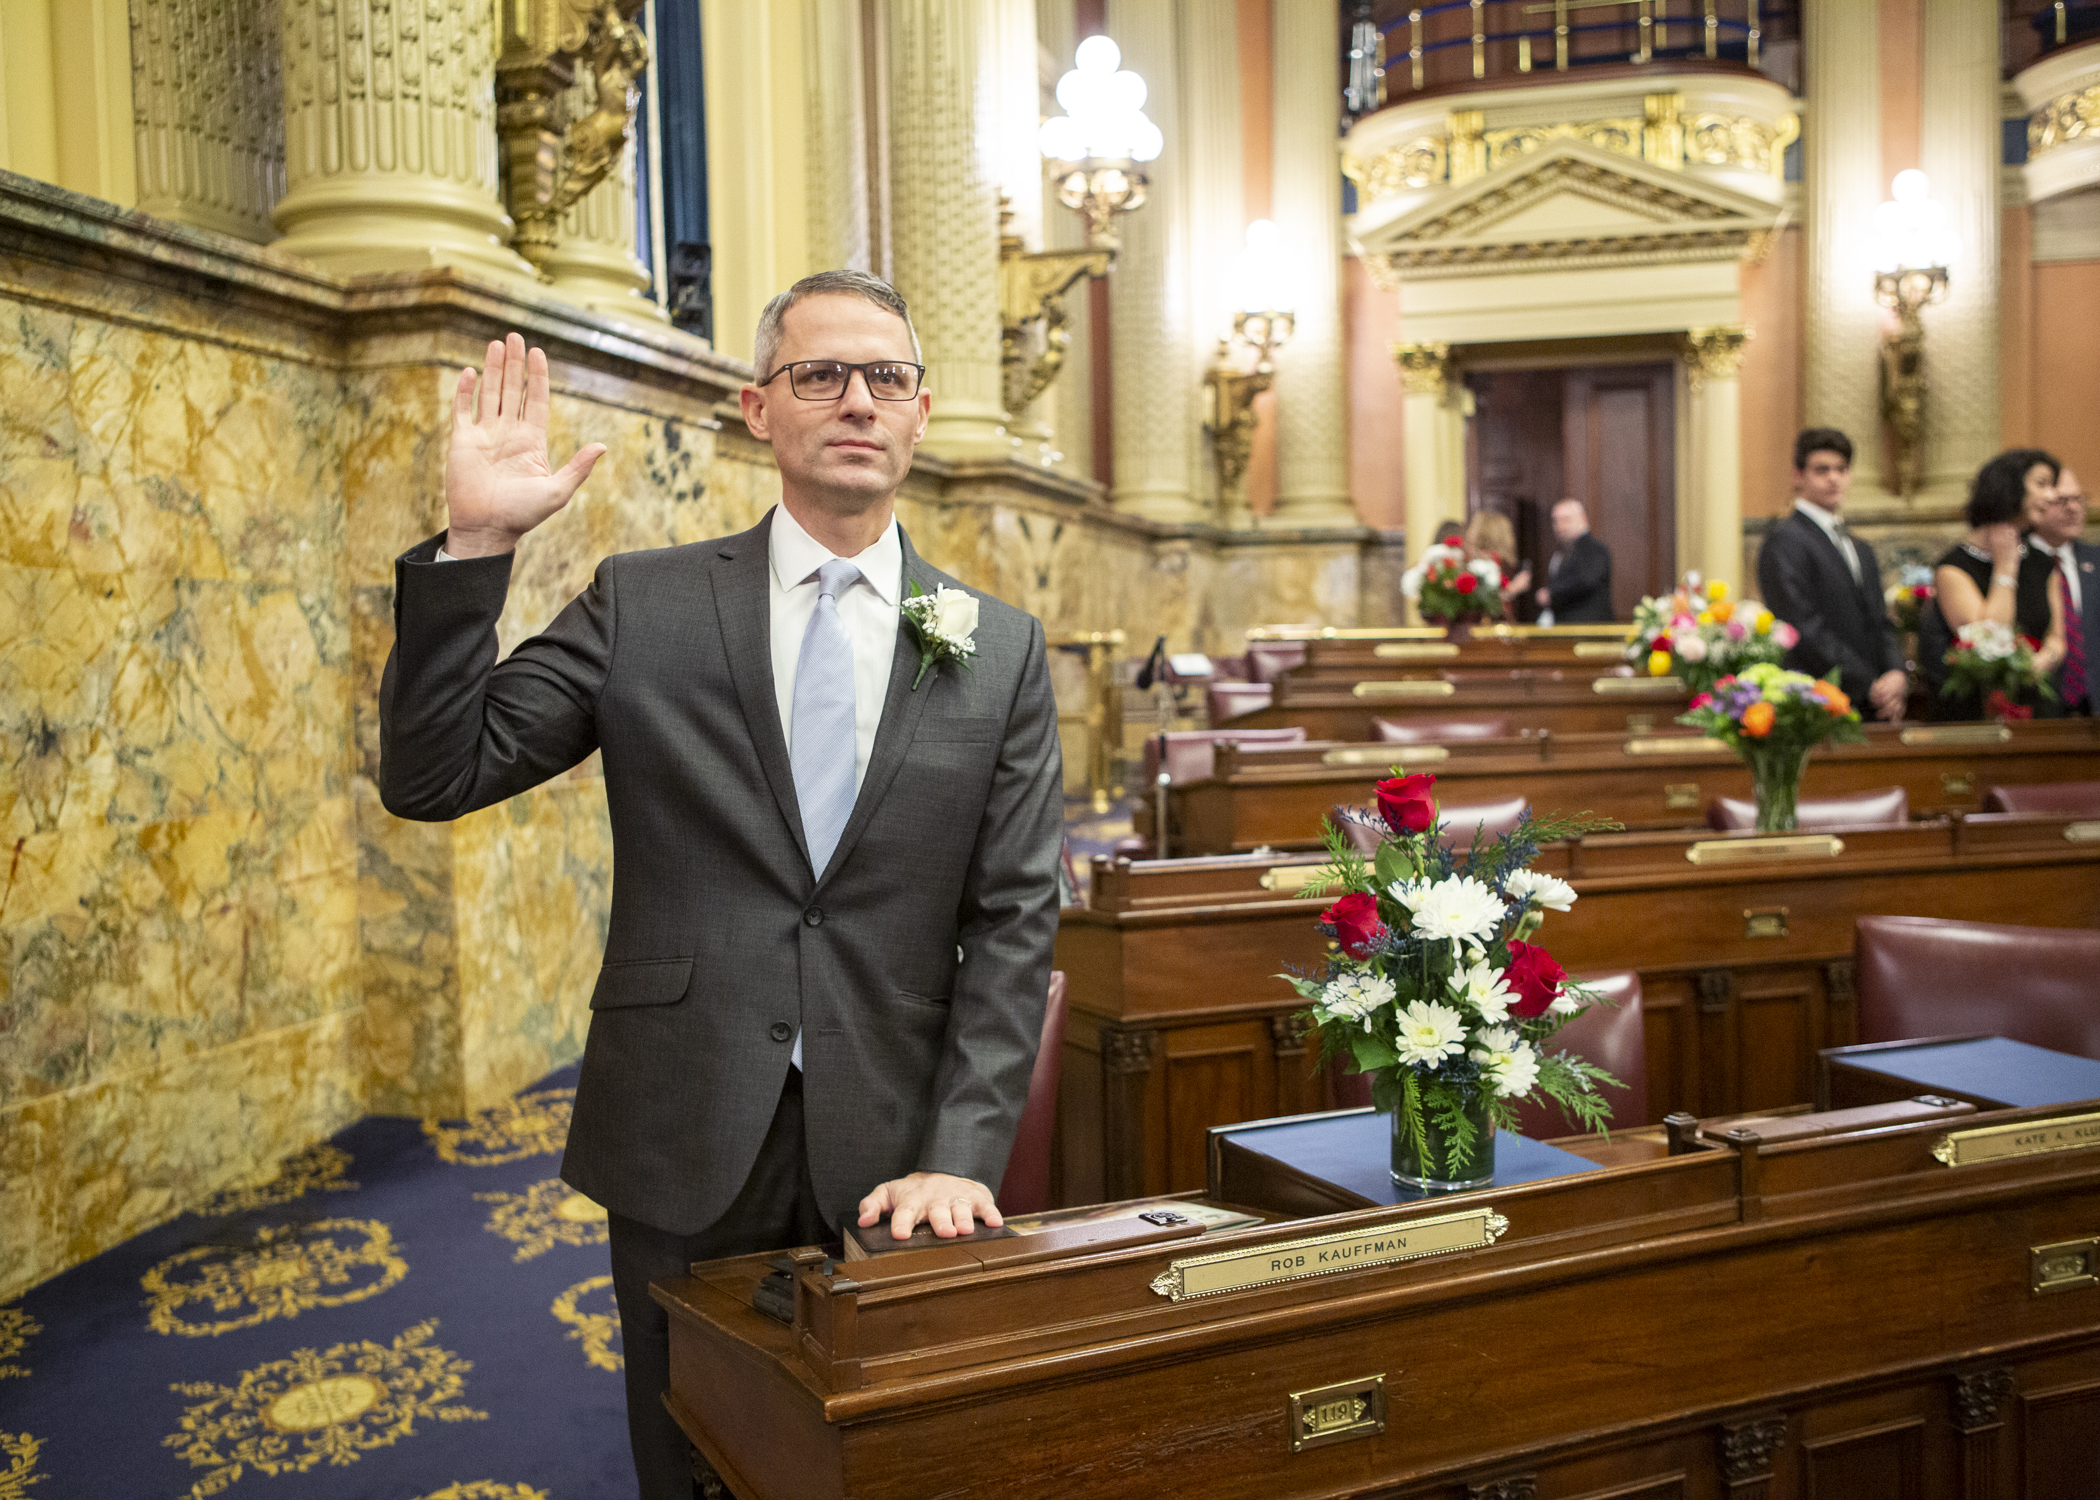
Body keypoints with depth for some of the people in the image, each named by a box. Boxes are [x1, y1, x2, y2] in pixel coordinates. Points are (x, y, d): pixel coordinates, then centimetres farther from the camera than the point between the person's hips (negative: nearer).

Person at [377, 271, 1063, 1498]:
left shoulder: (1001, 650, 2)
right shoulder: (642, 606, 0)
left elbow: (1013, 924, -1)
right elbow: (431, 777, -4)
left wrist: (961, 1156, -10)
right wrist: (475, 544, -15)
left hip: (889, 1163, 1)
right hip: (684, 1149, 0)